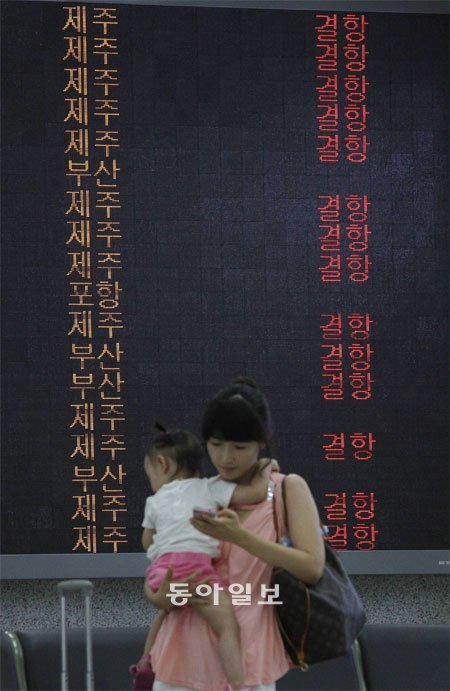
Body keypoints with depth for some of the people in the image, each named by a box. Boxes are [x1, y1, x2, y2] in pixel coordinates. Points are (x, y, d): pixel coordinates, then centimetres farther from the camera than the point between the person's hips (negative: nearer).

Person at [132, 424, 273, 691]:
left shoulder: (156, 501, 25)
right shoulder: (209, 487, 13)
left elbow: (147, 541, 36)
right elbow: (255, 493, 3)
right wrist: (265, 470, 21)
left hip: (161, 569, 5)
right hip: (194, 564, -5)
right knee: (229, 627, -11)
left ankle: (146, 662, 45)